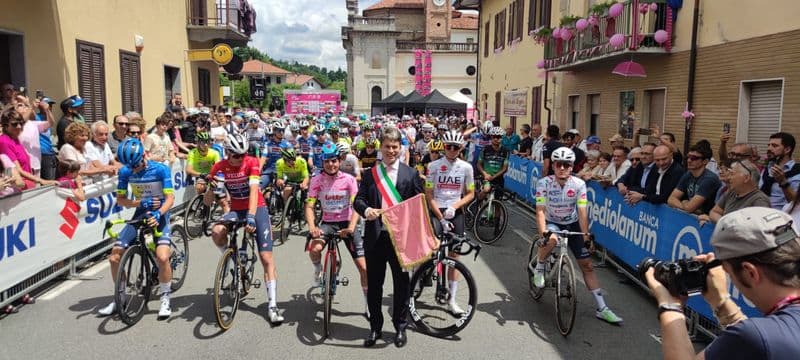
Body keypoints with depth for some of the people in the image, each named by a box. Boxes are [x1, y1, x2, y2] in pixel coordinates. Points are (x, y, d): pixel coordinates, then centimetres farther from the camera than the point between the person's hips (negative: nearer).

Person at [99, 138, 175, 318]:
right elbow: (120, 199, -2)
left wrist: (158, 213, -37)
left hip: (159, 215, -4)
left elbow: (170, 198, -18)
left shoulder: (161, 169, -15)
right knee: (114, 257, -5)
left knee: (162, 257, -25)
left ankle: (165, 299, -4)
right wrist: (141, 203, -21)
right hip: (140, 215, 4)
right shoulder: (125, 172, -5)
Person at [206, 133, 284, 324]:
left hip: (257, 208, -2)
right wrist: (211, 188, -31)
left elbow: (253, 190, -28)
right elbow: (208, 201, -8)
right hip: (236, 210, 2)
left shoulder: (252, 162, -15)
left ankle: (272, 306, -6)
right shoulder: (219, 167, -8)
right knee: (216, 232, -32)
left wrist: (251, 217, -40)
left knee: (267, 258, -9)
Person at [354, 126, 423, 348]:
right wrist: (366, 209, -21)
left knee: (401, 283, 10)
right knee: (374, 284, 10)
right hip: (375, 236, 1)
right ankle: (375, 327, 26)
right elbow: (358, 199, 2)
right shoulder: (369, 174, 7)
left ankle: (400, 327, 26)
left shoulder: (411, 174, 2)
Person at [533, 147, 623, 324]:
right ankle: (539, 269, -7)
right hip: (552, 223, -2)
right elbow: (540, 211, -26)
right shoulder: (544, 183, -21)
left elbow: (582, 212, -18)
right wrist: (543, 232, -40)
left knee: (587, 265, -2)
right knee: (551, 239, -38)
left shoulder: (579, 184, -17)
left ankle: (602, 309, 7)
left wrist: (586, 235, -27)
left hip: (572, 225, 2)